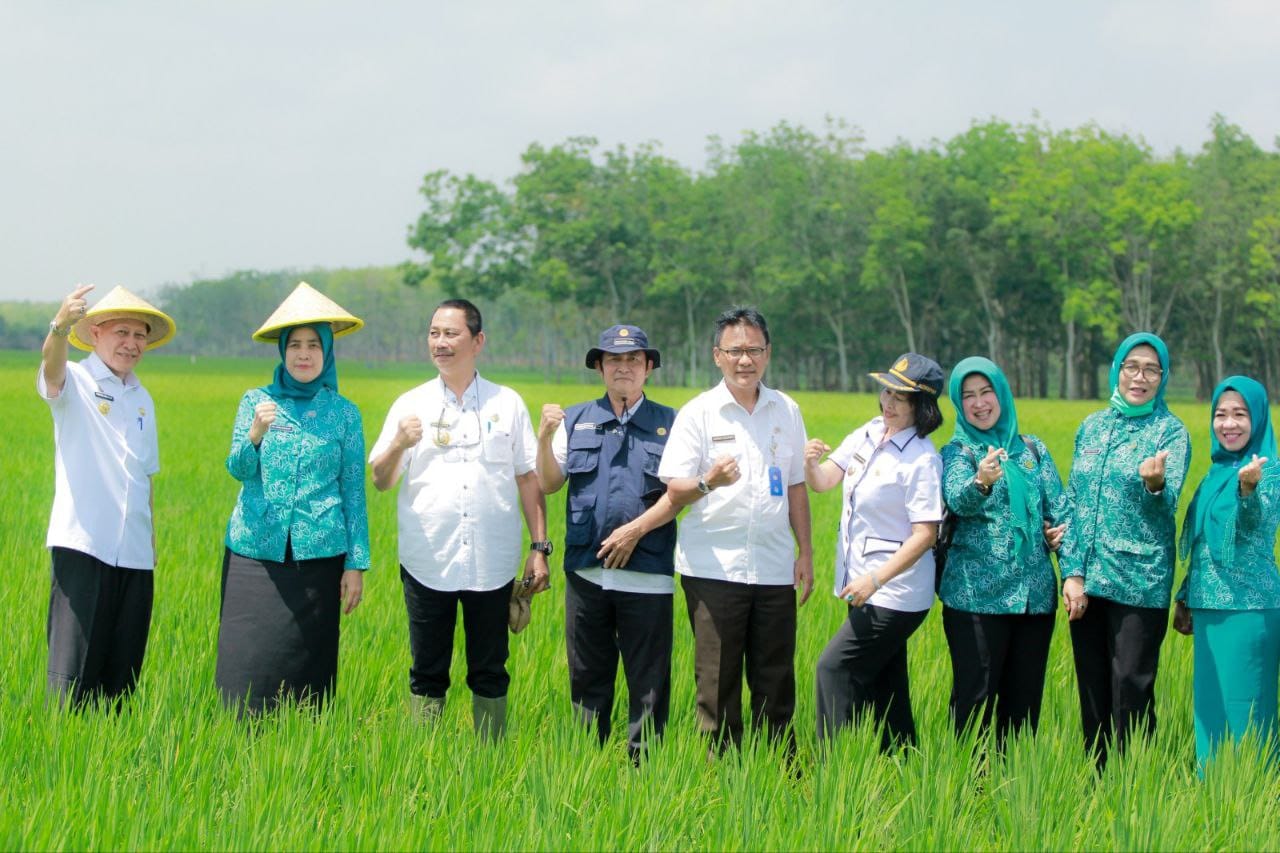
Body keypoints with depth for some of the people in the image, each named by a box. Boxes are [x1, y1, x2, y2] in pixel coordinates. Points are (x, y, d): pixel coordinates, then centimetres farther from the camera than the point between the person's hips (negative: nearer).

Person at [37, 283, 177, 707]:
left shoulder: (142, 399, 18)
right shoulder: (76, 381, -1)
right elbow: (51, 369, -26)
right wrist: (60, 326, -46)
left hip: (134, 551, 6)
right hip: (82, 544, -6)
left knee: (122, 667, 7)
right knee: (74, 662, -11)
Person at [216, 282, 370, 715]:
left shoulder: (344, 413, 6)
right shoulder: (256, 401, 7)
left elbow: (354, 491, 7)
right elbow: (238, 469, -3)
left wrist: (356, 564, 2)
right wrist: (255, 434, -24)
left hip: (317, 555, 0)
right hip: (255, 552, 0)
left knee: (306, 668, 1)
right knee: (247, 664, -4)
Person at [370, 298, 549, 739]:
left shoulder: (508, 404, 7)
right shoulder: (411, 405, 7)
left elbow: (529, 479, 9)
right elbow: (380, 481, 4)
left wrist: (540, 547, 3)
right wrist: (399, 445, -16)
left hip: (492, 565, 0)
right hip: (428, 564, 0)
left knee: (490, 674, 6)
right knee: (428, 674, 6)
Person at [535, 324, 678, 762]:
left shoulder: (669, 423, 7)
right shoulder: (574, 421, 13)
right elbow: (548, 484, 8)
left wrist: (636, 530, -12)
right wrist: (545, 438, -9)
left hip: (647, 575, -2)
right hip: (586, 572, 2)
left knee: (649, 682, -1)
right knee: (587, 678, 7)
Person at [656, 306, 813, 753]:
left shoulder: (786, 411, 11)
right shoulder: (698, 413, -1)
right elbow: (674, 491, -6)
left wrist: (805, 553, 12)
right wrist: (708, 481, -26)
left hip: (774, 568, 3)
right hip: (714, 565, -3)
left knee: (776, 683, 5)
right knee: (717, 682, -1)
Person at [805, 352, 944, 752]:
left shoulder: (922, 460, -16)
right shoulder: (868, 434, 7)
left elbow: (924, 535, -19)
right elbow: (823, 482, 9)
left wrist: (875, 580, -25)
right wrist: (810, 463, -15)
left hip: (896, 594, -8)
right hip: (865, 588, 8)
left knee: (835, 667, -12)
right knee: (883, 686, 13)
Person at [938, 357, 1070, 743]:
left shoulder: (1032, 449, 13)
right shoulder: (957, 452, 0)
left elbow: (1060, 508, 12)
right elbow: (957, 500, -21)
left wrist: (1065, 531, -10)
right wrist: (981, 482, -42)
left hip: (1035, 592, 4)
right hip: (977, 593, -4)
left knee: (1024, 696, 8)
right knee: (976, 695, -7)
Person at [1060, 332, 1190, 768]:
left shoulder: (1170, 431, -1)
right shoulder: (1092, 427, 12)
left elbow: (1167, 505, -14)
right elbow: (1072, 502, 10)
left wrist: (1155, 485, -38)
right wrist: (1071, 571, 0)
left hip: (1139, 582, -5)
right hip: (1086, 580, 5)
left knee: (1131, 687, -5)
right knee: (1092, 687, 10)